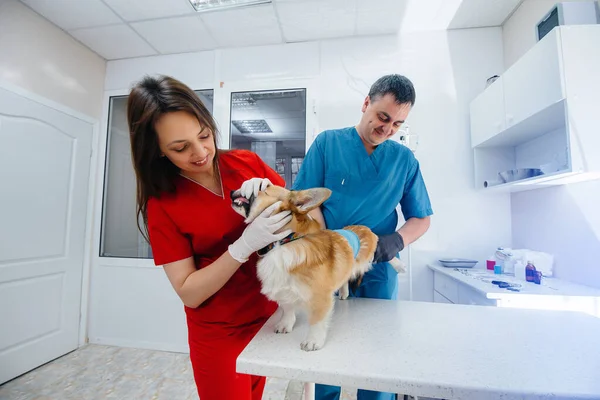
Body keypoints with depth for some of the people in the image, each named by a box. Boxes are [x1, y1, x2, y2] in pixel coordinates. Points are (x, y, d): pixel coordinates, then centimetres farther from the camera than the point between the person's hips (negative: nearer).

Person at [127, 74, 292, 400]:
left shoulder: (247, 163, -8)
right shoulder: (162, 205, -14)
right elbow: (189, 292, -15)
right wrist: (245, 245, -30)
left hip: (271, 313, 4)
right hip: (220, 335, -3)